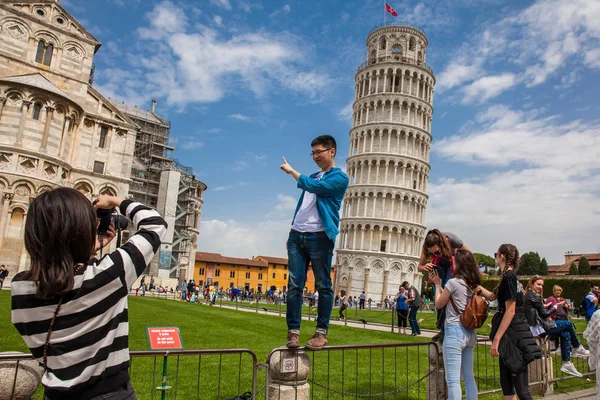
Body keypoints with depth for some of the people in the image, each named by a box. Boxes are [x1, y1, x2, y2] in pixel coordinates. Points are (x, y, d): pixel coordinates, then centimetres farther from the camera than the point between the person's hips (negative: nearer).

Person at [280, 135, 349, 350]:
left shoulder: (339, 177, 0)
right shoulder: (312, 177, 24)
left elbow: (313, 187, -15)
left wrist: (291, 171, -1)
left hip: (320, 236, -6)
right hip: (297, 235, 7)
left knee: (323, 285, 0)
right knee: (294, 285, 1)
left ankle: (321, 332, 7)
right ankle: (293, 331, 5)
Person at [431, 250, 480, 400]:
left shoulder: (453, 282, -13)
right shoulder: (474, 284, 8)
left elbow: (439, 304, -1)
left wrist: (437, 284, 9)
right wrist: (440, 285, 22)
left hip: (455, 331, -8)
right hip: (470, 332, 8)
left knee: (453, 380, -4)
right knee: (469, 378, 16)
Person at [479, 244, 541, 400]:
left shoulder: (508, 277, -15)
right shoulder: (510, 276, 15)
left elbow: (510, 311, -21)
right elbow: (492, 296, 29)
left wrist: (496, 339, -22)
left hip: (514, 334, -10)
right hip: (511, 335, 10)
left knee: (521, 387, -5)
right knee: (506, 381, 15)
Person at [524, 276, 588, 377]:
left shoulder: (528, 295, 14)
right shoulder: (534, 296, -14)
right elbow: (544, 313, -10)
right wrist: (555, 307, 3)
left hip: (534, 327, 9)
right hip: (538, 328, -9)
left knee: (565, 334, 11)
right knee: (568, 326, -2)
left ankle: (566, 364, 11)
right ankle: (578, 348, 21)